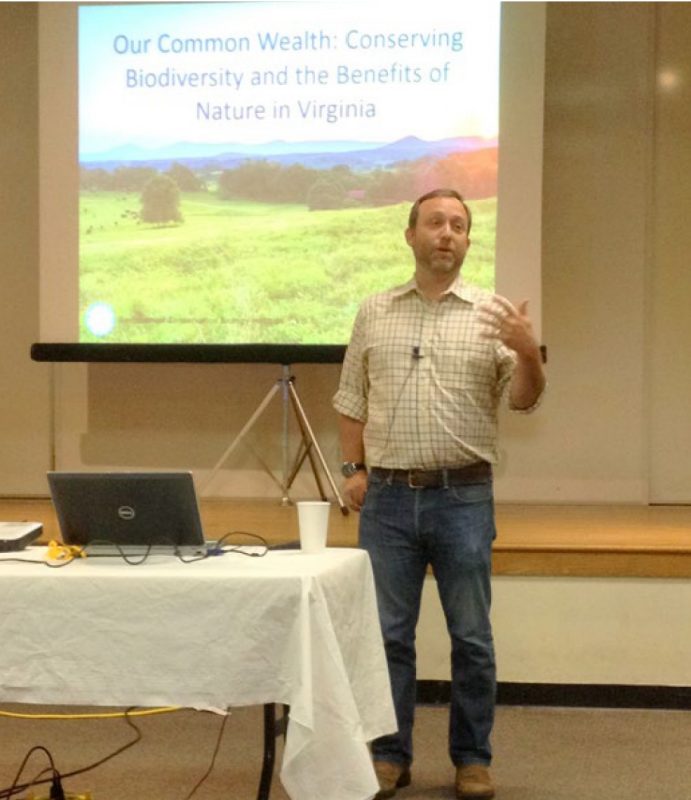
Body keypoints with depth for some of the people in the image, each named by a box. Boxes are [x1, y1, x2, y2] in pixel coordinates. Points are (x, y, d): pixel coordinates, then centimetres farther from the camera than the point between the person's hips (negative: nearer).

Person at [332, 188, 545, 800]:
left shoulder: (491, 314, 1)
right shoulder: (375, 313, 7)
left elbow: (524, 400, -5)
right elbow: (351, 400, 12)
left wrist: (528, 351, -24)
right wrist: (354, 468, 2)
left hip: (464, 497, -1)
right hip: (388, 497, 2)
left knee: (471, 637, 4)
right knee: (388, 634, 6)